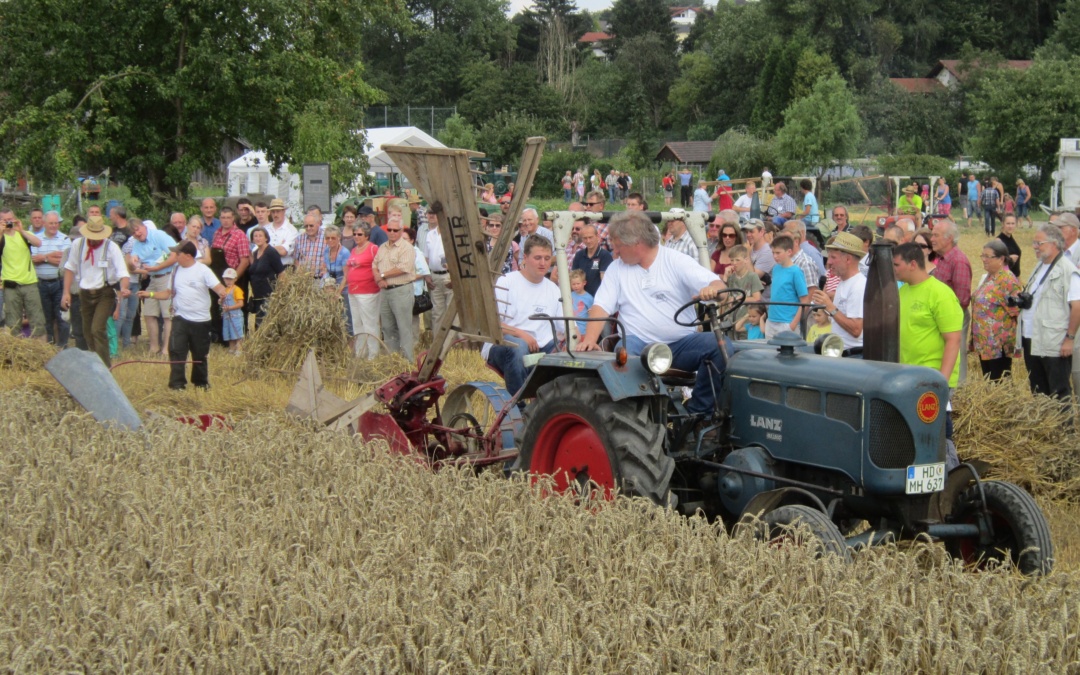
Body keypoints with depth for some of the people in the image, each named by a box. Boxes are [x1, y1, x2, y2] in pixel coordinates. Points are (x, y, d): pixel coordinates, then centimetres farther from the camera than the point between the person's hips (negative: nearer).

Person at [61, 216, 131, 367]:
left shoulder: (111, 247, -12)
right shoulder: (77, 245, -2)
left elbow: (122, 272, -18)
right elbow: (70, 268, 7)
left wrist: (124, 288, -38)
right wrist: (66, 292, -1)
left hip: (105, 293, -4)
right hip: (85, 293, 4)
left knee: (98, 330, -19)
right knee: (87, 333, 10)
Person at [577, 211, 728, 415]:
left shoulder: (676, 262, 4)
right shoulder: (617, 268, 12)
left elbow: (719, 285, -6)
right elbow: (601, 307, 4)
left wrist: (712, 289, -32)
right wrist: (589, 340, -15)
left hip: (681, 343, 0)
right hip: (640, 343, 0)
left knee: (719, 344, -27)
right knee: (622, 353, -36)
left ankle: (698, 412, -16)